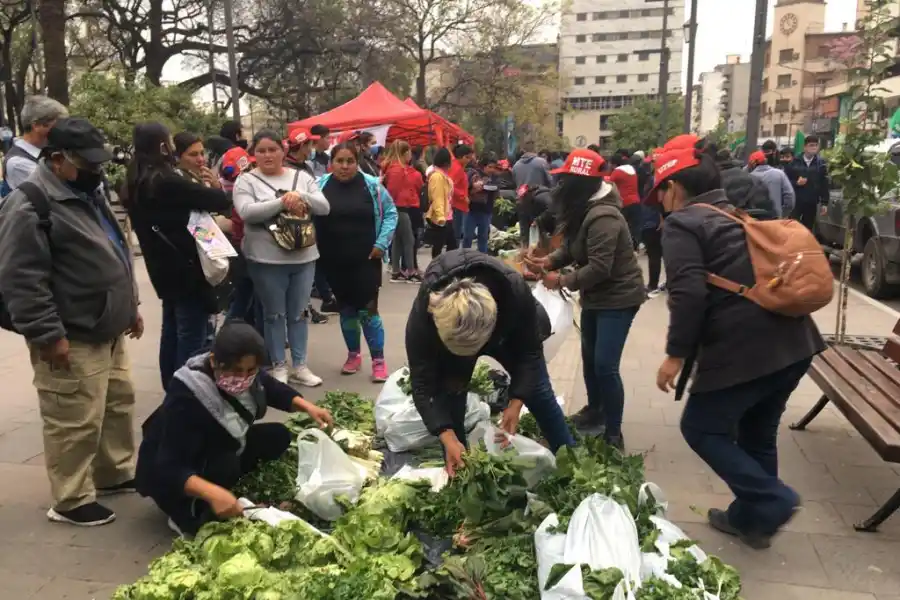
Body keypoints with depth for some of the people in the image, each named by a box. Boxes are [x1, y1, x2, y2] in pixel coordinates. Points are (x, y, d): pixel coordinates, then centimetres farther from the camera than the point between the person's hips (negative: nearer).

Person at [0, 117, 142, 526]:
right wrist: (49, 334, -22)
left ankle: (115, 474, 37)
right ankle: (71, 501, 15)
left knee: (119, 405, 20)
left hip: (106, 331, 10)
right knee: (76, 423, -1)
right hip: (71, 340, -10)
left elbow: (115, 257, 22)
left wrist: (130, 306, 20)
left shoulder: (88, 194, 14)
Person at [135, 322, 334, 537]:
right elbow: (169, 469, -37)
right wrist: (213, 493, -51)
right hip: (166, 474, -7)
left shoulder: (246, 373, -16)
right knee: (227, 466, -33)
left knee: (277, 436, -4)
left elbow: (275, 390, 4)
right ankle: (188, 516, -10)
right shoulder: (186, 397, -36)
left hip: (223, 453, 7)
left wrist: (308, 407, -14)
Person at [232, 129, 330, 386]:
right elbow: (247, 212, -17)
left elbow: (324, 207, 0)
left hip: (303, 257, 3)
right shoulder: (246, 180, -1)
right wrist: (283, 202, -22)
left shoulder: (301, 177, 8)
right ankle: (278, 366, 22)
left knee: (298, 314, 12)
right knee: (274, 315, 8)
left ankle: (300, 365, 24)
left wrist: (301, 197, -19)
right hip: (267, 259, -3)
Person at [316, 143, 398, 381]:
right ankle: (353, 355, 30)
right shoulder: (320, 185, -2)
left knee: (368, 309, -3)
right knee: (346, 309, 14)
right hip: (334, 262, 2)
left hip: (365, 261, -2)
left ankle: (378, 360, 9)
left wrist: (382, 242, -7)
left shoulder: (371, 185, -4)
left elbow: (390, 212, 2)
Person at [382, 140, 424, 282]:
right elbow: (392, 190, -18)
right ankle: (411, 272, -2)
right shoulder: (396, 169, -15)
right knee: (409, 240, -6)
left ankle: (396, 272, 15)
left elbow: (417, 185, 19)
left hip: (404, 208, 10)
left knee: (398, 240, 11)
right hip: (400, 209, -10)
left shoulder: (402, 168, 16)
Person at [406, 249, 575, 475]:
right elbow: (424, 384, -34)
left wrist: (516, 402, -33)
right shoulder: (421, 315, -43)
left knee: (538, 392, 7)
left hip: (508, 334, 1)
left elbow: (530, 349, -26)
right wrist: (448, 438, -43)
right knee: (450, 399, -9)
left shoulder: (515, 291, -44)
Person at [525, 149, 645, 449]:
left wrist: (562, 281, -20)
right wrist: (548, 260, -9)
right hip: (596, 295, 10)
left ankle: (613, 435, 1)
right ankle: (595, 410, 40)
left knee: (605, 365, -12)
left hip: (617, 296, -10)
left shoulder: (603, 217, -28)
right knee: (589, 356, 20)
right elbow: (572, 247, 9)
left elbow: (599, 268, -31)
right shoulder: (584, 210, 5)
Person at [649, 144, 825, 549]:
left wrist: (676, 353, -11)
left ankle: (771, 500, 1)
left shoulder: (682, 224, -5)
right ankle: (752, 518, 34)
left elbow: (689, 293, -18)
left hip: (743, 350, -9)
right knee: (757, 432, 22)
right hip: (793, 343, 9)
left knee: (701, 428, 9)